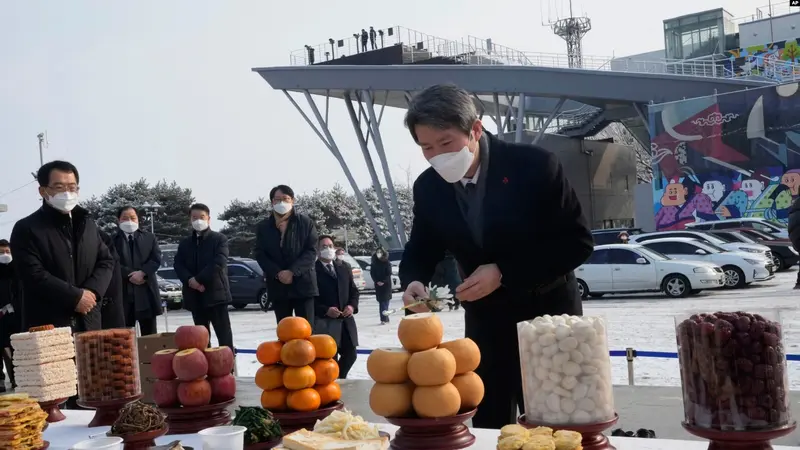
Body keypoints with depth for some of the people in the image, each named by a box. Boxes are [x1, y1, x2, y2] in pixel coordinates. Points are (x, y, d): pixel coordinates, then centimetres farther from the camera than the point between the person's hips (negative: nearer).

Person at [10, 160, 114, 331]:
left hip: (88, 323, 5)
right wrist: (75, 296, -16)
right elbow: (34, 274, -14)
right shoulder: (26, 228, -3)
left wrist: (92, 291, -7)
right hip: (47, 327, -5)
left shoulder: (88, 224, 16)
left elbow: (106, 261, 12)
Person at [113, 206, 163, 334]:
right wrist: (129, 275, -15)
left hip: (146, 291, 1)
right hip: (122, 292, -1)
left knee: (149, 333, 5)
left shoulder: (149, 238, 12)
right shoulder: (112, 240, 6)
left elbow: (156, 259, 2)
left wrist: (142, 273, -14)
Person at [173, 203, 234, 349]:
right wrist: (190, 280, -13)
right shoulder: (185, 243, 16)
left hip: (215, 293, -5)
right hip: (195, 296, 5)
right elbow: (177, 265, 6)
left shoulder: (219, 239, 1)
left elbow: (219, 263, -12)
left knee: (223, 333, -4)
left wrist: (198, 279, -17)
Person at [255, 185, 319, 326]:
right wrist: (278, 273, -13)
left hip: (303, 283, -2)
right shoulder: (263, 227, 9)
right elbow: (260, 254, 3)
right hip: (277, 285, 2)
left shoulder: (306, 222, 2)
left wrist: (292, 271, -16)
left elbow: (311, 251, -4)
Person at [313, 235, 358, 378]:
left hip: (346, 320, 6)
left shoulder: (344, 267, 12)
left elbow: (354, 290, 16)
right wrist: (325, 310, -20)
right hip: (324, 322, -6)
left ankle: (339, 379, 33)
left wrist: (352, 305, -4)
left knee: (350, 354, 11)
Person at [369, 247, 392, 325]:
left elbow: (389, 273, -4)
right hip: (378, 285, 2)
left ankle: (384, 319, -10)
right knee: (381, 301, 1)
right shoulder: (374, 263, 6)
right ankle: (385, 319, 4)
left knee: (385, 301, -8)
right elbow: (372, 273, 5)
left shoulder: (387, 262, -2)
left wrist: (383, 281, -13)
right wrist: (377, 281, -7)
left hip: (386, 284, -2)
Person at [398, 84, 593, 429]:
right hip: (486, 323, 4)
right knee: (489, 426, 9)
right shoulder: (428, 187, -7)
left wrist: (504, 272, -26)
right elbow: (421, 249, 6)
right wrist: (413, 281, -18)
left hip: (547, 314, -3)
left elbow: (578, 241, -18)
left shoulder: (534, 165, -20)